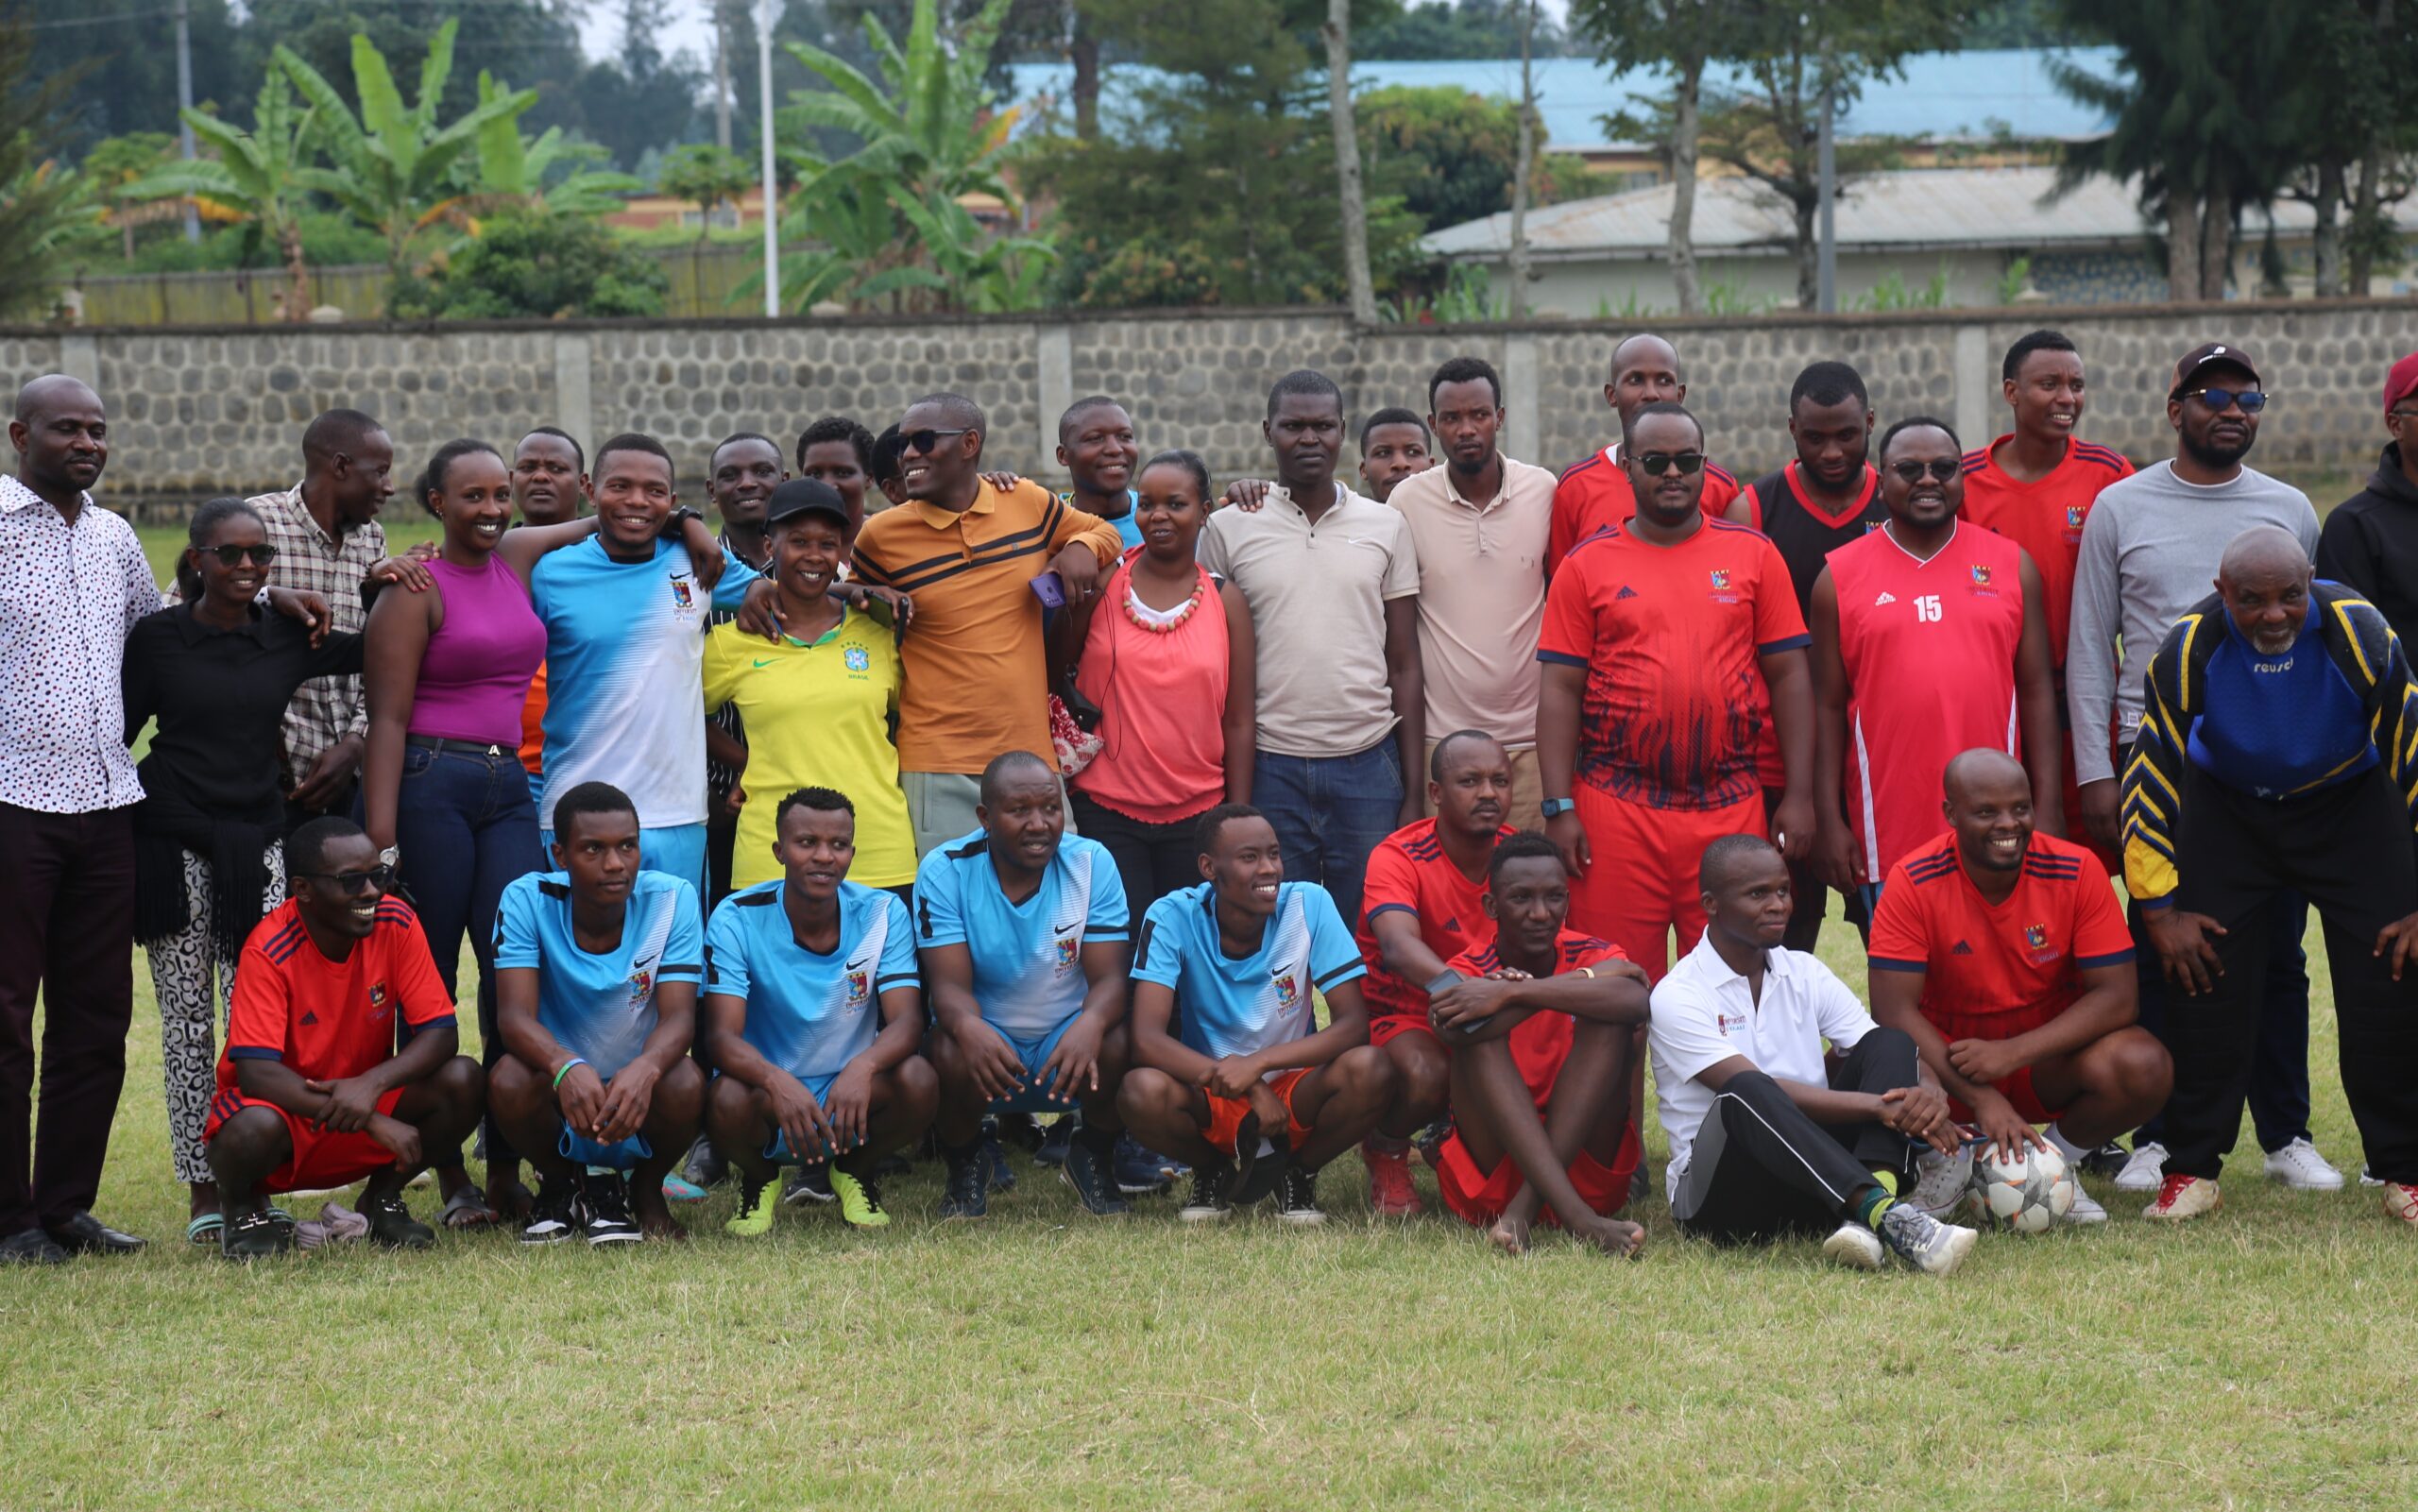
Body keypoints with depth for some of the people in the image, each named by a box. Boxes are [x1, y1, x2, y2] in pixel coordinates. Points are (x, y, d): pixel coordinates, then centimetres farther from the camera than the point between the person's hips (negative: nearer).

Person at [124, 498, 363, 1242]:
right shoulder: (158, 637, 1)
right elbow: (114, 730, 5)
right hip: (174, 845, -2)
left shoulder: (289, 638, 7)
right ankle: (203, 1195, 5)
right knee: (187, 1018, 0)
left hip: (256, 844, 2)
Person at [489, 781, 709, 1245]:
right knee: (508, 1081, -32)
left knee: (685, 1084, -33)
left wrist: (645, 1069, -44)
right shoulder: (527, 900, -13)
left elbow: (678, 1016, -20)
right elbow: (515, 1015, -23)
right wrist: (566, 1066, -46)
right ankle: (558, 1184, 4)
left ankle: (646, 1192, 3)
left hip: (638, 1088, 0)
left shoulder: (671, 899, -12)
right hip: (560, 1088, 0)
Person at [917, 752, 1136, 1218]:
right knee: (952, 1050, -35)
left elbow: (1108, 977, -15)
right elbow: (950, 984, -18)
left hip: (1068, 1040, 1)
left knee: (1120, 1041, -31)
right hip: (986, 1036, -1)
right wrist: (971, 1028, -44)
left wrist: (1090, 1024, -40)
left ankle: (1094, 1159, 3)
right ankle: (965, 1164, 0)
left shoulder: (1092, 862, -9)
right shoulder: (945, 870, -11)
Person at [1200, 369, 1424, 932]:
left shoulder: (1386, 526, 9)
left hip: (1368, 764, 1)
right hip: (1270, 767, -1)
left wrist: (1414, 789, 4)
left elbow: (1404, 667, 10)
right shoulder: (1226, 529, 5)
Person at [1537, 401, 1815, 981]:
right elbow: (1559, 690, 3)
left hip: (1730, 808, 1)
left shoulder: (1753, 555, 8)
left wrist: (1799, 795, 1)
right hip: (1615, 810, -1)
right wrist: (1559, 807, -5)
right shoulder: (1588, 565, 6)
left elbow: (1789, 677, 8)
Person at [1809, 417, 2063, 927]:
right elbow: (1829, 706, 5)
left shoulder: (2011, 565, 8)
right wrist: (1829, 821, -2)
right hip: (1887, 828, -1)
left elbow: (2038, 691, 8)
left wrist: (2048, 809, 0)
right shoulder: (1840, 576, 5)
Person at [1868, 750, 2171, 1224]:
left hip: (2048, 1059, 1)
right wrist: (1981, 1098, -31)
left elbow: (2116, 996, -15)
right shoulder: (1914, 882, -16)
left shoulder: (2075, 872, -13)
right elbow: (1894, 1007, -21)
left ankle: (2060, 1159, 2)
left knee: (2143, 1068, -29)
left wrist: (2012, 1053, -27)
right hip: (1950, 1061, -1)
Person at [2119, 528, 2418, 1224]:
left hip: (2348, 806, -1)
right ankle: (2192, 1169, 5)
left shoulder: (2361, 633, -27)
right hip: (2227, 808, 1)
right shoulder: (2189, 649, -25)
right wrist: (2161, 910, -13)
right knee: (2207, 988, -7)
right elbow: (2149, 780, -14)